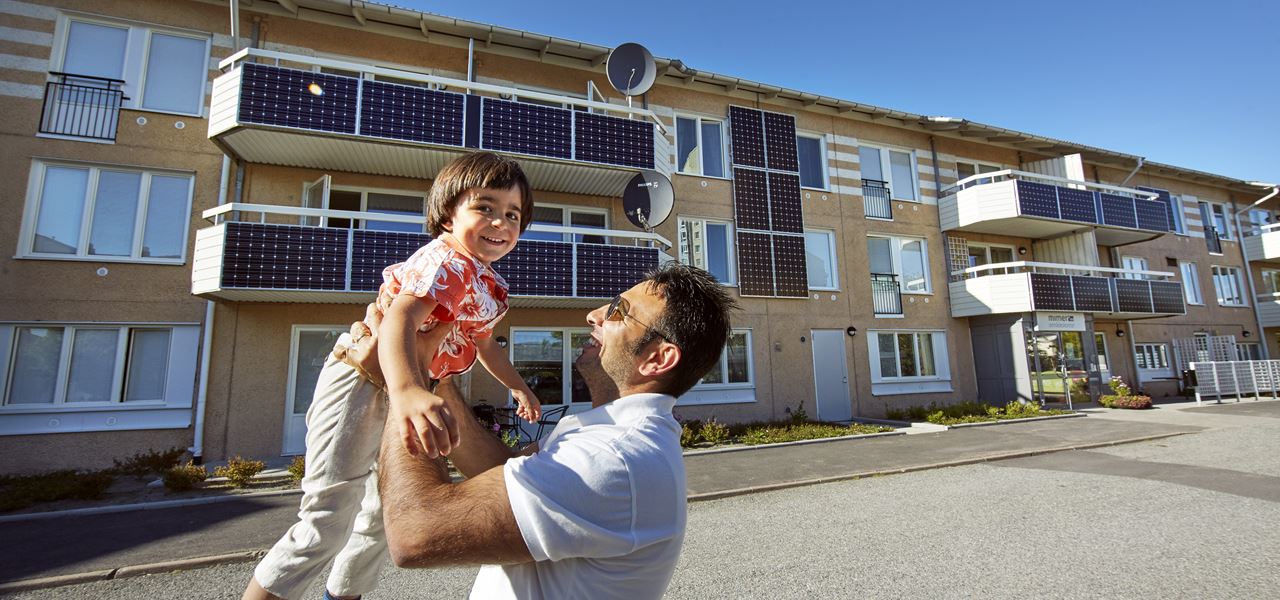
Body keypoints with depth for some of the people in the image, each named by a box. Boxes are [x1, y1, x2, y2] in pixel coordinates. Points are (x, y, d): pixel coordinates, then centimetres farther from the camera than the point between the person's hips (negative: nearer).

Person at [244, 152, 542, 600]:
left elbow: (483, 344, 22)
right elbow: (399, 318, -43)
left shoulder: (489, 285, 6)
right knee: (328, 521, -7)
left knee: (385, 514, 24)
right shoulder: (446, 261, -24)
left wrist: (519, 387, 29)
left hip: (402, 393, 10)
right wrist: (408, 391, -62)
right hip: (362, 382, -9)